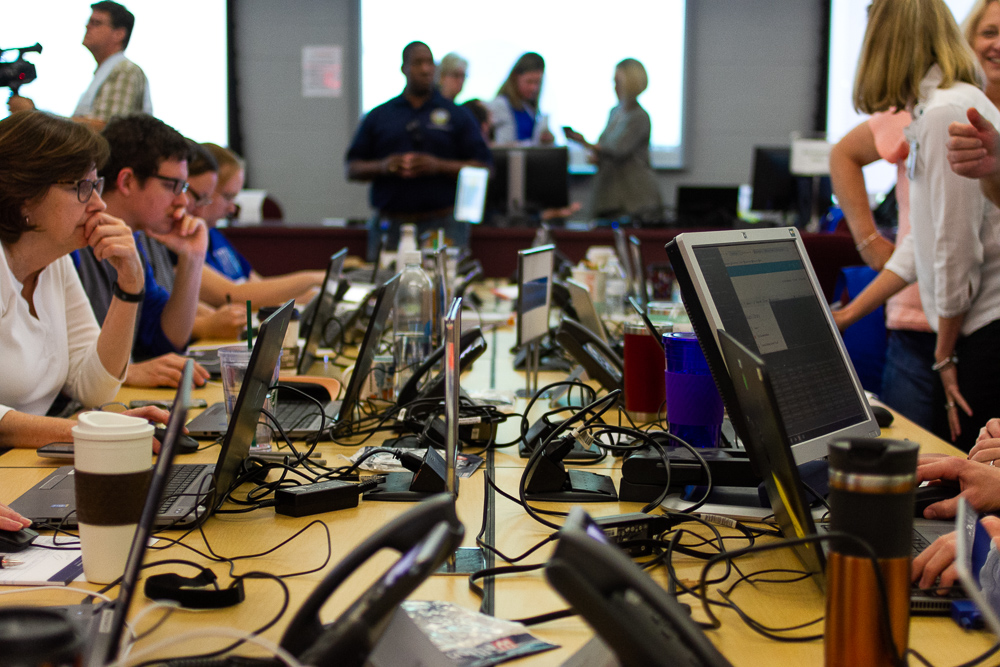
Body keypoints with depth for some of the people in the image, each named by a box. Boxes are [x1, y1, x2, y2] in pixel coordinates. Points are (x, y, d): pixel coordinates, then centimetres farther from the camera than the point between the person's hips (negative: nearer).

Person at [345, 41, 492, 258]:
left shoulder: (458, 116, 9)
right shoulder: (378, 116, 14)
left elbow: (483, 168, 2)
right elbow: (352, 169, 12)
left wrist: (438, 166, -11)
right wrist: (381, 167, -8)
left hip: (443, 224, -1)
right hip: (389, 225, 1)